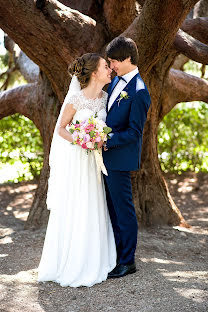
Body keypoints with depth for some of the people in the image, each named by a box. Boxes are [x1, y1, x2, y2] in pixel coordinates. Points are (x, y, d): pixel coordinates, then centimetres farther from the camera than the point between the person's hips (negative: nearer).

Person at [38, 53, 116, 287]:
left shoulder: (104, 97, 3)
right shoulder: (76, 99, -15)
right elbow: (61, 128, -7)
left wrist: (102, 141, -3)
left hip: (92, 160, 6)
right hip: (73, 160, -6)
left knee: (92, 211, 10)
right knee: (70, 212, 1)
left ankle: (90, 263, 23)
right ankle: (68, 265, 13)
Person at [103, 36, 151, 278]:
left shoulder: (138, 92, -19)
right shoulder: (116, 81, 9)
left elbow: (134, 132, -19)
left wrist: (107, 141, -22)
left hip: (120, 158, -9)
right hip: (107, 155, 9)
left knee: (123, 209, 1)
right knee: (112, 207, 17)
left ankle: (127, 262, 13)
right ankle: (116, 253, 30)